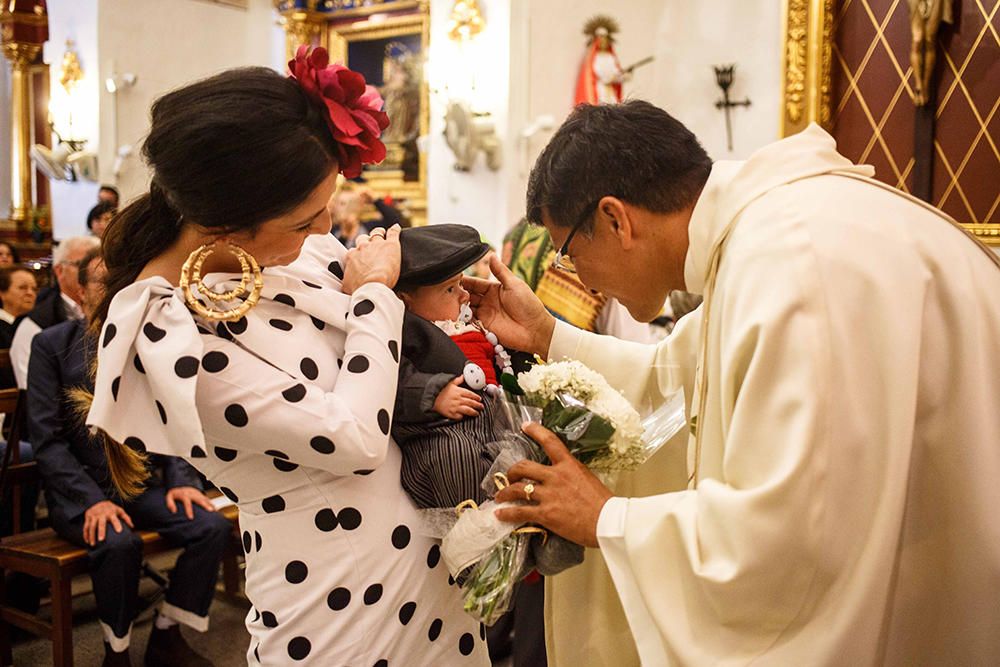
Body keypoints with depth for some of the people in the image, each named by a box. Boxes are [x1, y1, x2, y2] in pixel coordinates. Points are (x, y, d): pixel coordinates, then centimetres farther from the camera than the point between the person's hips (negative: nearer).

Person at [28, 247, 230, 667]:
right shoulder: (52, 344, -1)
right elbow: (47, 437, -7)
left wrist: (180, 479, -8)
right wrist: (92, 498, -18)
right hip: (79, 490, -3)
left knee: (213, 525, -21)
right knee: (118, 543, -33)